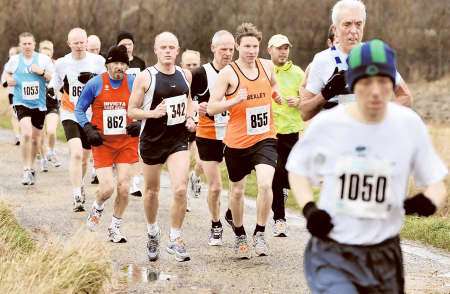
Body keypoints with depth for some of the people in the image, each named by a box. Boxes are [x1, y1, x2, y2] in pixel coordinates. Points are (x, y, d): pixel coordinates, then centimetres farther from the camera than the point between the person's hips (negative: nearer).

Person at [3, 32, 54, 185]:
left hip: (39, 104, 2)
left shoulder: (43, 59, -2)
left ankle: (31, 168, 33)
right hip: (21, 103, -2)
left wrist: (42, 72, -17)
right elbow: (7, 73, 21)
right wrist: (9, 79, -1)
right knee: (26, 133, -22)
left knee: (36, 138, 12)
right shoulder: (14, 60, 1)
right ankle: (26, 170, -15)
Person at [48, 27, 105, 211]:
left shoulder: (98, 61, -3)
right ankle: (77, 198, -20)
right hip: (70, 114, -2)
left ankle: (79, 184, 45)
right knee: (76, 153, -21)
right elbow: (55, 84, 10)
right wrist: (51, 90, -13)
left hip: (91, 115, 2)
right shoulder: (62, 63, -2)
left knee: (84, 157, 15)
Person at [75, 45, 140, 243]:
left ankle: (115, 228, 17)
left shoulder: (134, 83, -2)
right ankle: (97, 208, 27)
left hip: (126, 142, 2)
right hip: (102, 143, -2)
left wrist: (138, 124, -11)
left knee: (123, 187, -3)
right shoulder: (95, 84, -5)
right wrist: (88, 129, -9)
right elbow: (79, 109, 5)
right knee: (107, 188, -10)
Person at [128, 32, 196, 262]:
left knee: (180, 189, -14)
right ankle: (152, 232, 39)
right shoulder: (145, 77, -11)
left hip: (178, 140, 2)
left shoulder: (185, 75, 2)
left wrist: (190, 118, 5)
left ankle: (175, 240, 1)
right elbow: (131, 111, -7)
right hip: (152, 140, -2)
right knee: (151, 191, 15)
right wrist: (153, 113, -24)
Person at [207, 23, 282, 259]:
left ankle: (260, 234, -6)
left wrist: (280, 96, 6)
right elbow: (211, 108, -12)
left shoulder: (267, 66, 3)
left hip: (265, 138, 1)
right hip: (237, 141, -1)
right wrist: (236, 99, -25)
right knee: (237, 190, 14)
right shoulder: (228, 73, -9)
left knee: (265, 183, -21)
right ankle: (240, 236, 35)